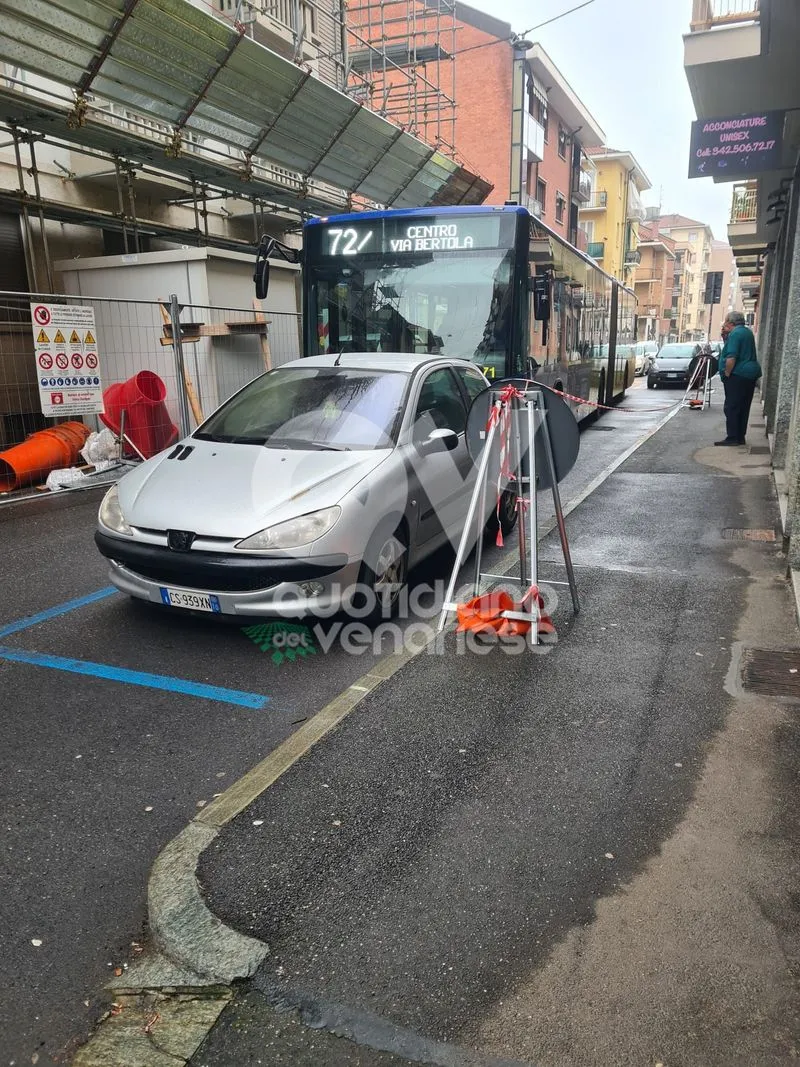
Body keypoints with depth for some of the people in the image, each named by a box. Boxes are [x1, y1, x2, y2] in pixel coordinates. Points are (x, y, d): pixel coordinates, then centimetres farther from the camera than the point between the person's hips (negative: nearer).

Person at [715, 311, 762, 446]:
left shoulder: (735, 333, -14)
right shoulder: (747, 332, 17)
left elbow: (731, 357, -23)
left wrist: (726, 374, -15)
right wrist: (725, 336, 13)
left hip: (738, 375, -10)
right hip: (750, 374, 10)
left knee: (732, 408, -6)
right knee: (743, 408, 12)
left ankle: (732, 438, -7)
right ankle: (740, 437, 15)